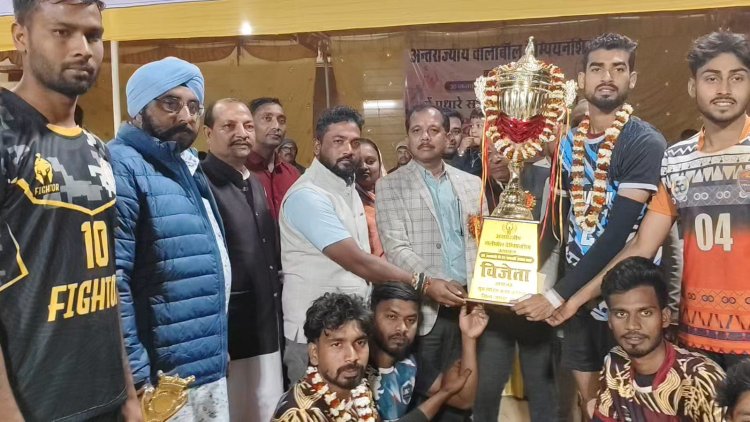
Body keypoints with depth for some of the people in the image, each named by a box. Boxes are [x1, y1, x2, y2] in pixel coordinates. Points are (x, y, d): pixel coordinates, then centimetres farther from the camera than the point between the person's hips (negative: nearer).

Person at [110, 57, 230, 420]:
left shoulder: (186, 166, 13)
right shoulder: (123, 166, -16)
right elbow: (112, 285, -24)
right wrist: (135, 378, -23)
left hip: (209, 370, 9)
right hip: (165, 381, -9)